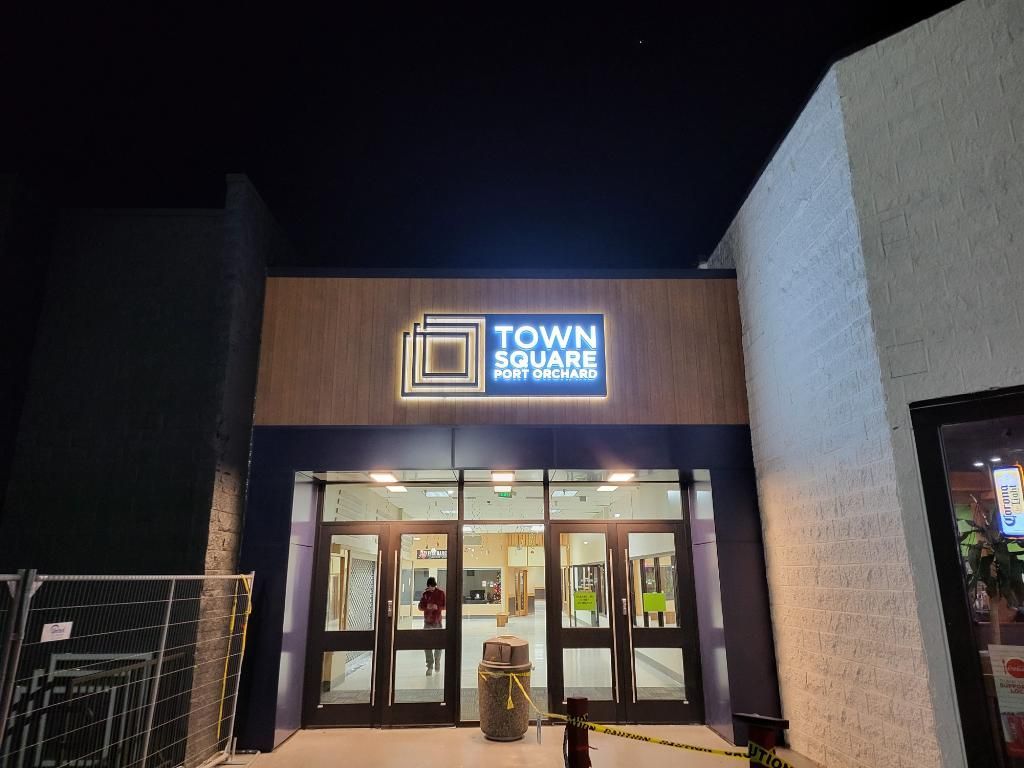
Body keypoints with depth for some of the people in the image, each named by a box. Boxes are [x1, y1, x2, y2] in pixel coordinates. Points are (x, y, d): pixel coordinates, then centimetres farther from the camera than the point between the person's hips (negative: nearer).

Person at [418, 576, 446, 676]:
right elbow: (420, 607, 4)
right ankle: (430, 666, 1)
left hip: (437, 621, -1)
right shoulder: (425, 593, 1)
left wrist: (438, 607, -20)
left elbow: (445, 606, -2)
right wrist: (427, 607, -16)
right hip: (427, 621, 1)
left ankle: (437, 660, 33)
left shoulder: (441, 592, -5)